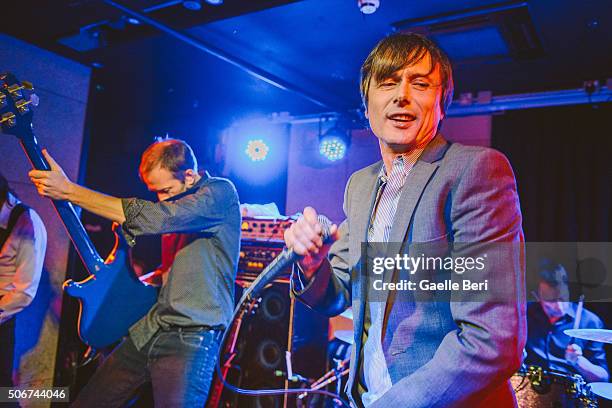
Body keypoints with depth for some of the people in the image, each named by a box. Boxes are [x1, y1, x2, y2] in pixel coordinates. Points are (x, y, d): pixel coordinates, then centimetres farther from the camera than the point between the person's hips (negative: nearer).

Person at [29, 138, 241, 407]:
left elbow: (151, 218, -23)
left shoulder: (221, 192, -11)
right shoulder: (174, 203, 15)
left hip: (192, 336, -8)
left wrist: (69, 190, -17)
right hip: (150, 328, 8)